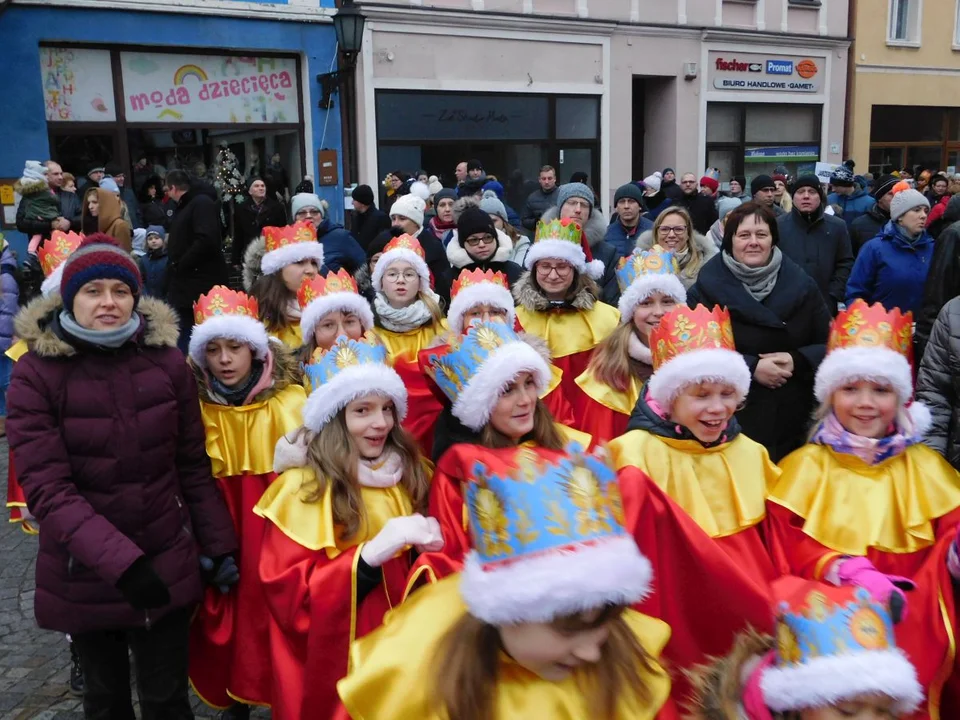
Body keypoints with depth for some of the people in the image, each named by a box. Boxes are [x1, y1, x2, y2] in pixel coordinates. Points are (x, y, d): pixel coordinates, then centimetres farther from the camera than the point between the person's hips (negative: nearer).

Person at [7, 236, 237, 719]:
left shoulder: (166, 360, -4)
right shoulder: (36, 374, -12)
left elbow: (193, 465, 2)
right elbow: (46, 489, -18)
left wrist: (218, 543, 0)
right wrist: (119, 562, -27)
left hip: (167, 565, 1)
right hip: (83, 575, -1)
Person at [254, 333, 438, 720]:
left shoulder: (406, 473, 0)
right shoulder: (302, 488, -15)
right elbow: (288, 594, -19)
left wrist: (428, 545, -11)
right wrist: (372, 552, -28)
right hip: (335, 657, -4)